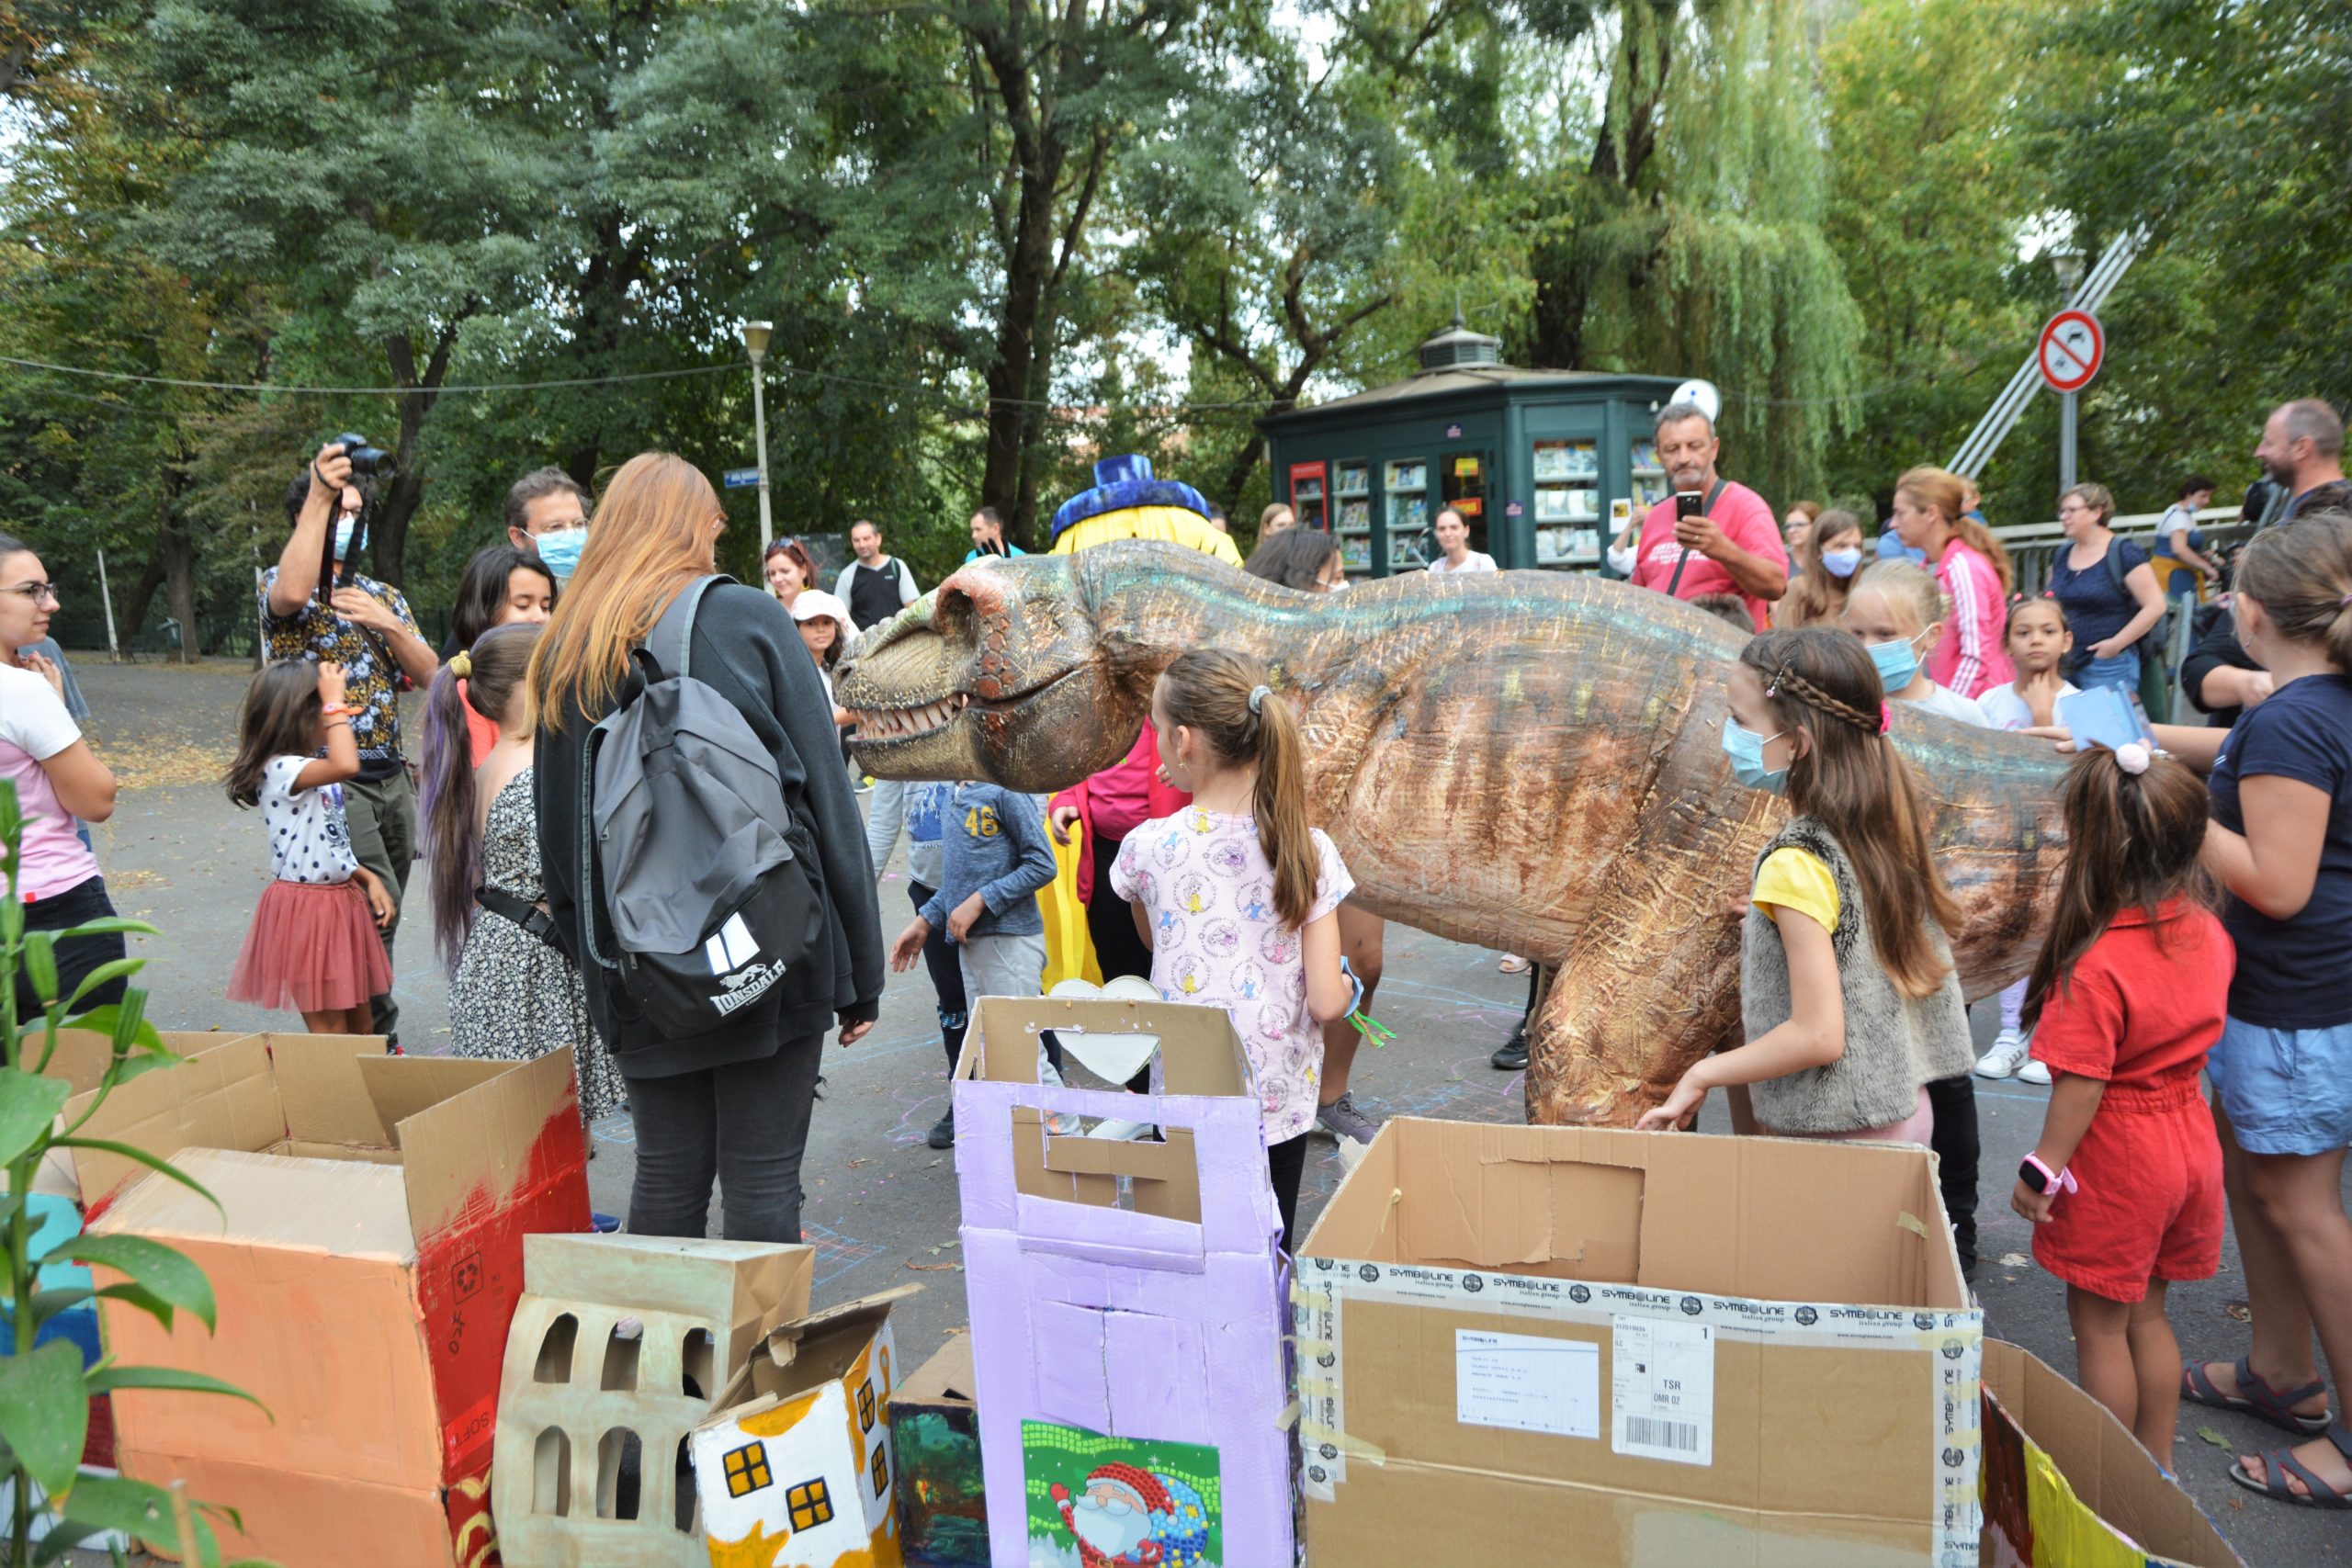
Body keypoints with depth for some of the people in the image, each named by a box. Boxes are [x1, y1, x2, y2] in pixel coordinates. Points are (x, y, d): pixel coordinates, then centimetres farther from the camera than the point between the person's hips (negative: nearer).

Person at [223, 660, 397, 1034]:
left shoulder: (316, 772, 11)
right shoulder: (281, 770, -19)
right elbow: (347, 766, -39)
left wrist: (369, 879, 4)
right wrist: (335, 703, -28)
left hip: (343, 900, 9)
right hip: (307, 909, -9)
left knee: (360, 1027, 16)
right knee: (332, 1035, 0)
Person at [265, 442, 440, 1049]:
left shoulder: (384, 596, 18)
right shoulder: (283, 585, 0)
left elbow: (430, 676, 9)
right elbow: (293, 591, -27)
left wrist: (388, 625, -8)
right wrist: (319, 495, -27)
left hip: (391, 778, 6)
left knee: (379, 923, 10)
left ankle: (369, 1042, 20)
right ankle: (378, 1036, -6)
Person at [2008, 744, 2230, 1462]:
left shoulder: (2095, 967, -28)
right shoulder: (2207, 933, -5)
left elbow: (2082, 1087, -23)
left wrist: (2041, 1170, -13)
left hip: (2117, 1159, -7)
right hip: (2190, 1142, 8)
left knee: (2098, 1323, 9)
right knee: (2146, 1314, 22)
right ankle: (2157, 1470, 35)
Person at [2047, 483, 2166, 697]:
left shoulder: (2123, 553, -5)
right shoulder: (2061, 557, 13)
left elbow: (2155, 606, -10)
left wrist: (2117, 643, -15)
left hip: (2107, 666, -6)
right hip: (2064, 665, 6)